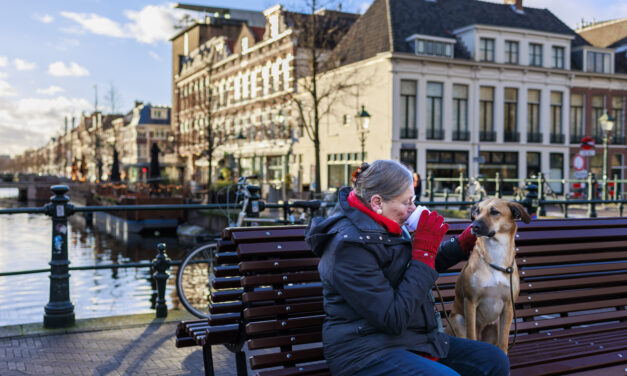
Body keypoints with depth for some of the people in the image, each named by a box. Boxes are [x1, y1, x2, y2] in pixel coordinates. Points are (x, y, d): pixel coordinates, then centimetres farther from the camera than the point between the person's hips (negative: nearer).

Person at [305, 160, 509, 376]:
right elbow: (393, 320, -24)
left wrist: (466, 241, 15)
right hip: (366, 355, -9)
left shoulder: (388, 229, 7)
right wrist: (425, 252, -19)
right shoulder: (349, 246, -22)